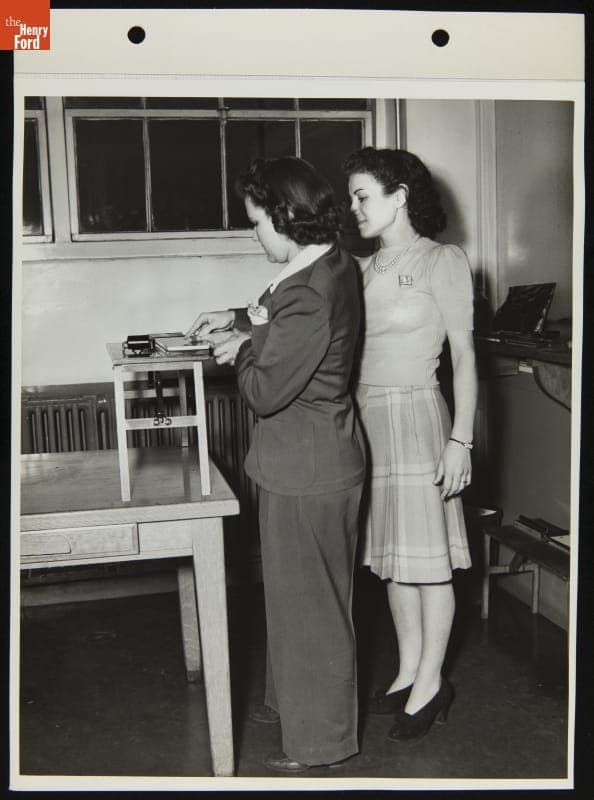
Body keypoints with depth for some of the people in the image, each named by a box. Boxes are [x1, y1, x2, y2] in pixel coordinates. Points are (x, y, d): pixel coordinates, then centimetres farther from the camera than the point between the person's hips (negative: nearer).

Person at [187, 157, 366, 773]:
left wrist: (240, 350, -6)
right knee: (296, 588, 23)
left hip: (306, 467, -10)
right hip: (318, 451, 10)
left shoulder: (308, 296, -28)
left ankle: (320, 739, 26)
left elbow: (265, 391, -24)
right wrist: (242, 320, 14)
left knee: (308, 597, 6)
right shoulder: (333, 262, 4)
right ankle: (292, 698, 43)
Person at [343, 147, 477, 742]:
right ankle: (409, 672, 30)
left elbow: (464, 356, -7)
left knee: (428, 560, 4)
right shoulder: (363, 270, 12)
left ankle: (430, 686, 19)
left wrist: (460, 440, -12)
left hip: (414, 417, -6)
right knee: (392, 556, 14)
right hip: (365, 421, 6)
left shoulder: (443, 262, -5)